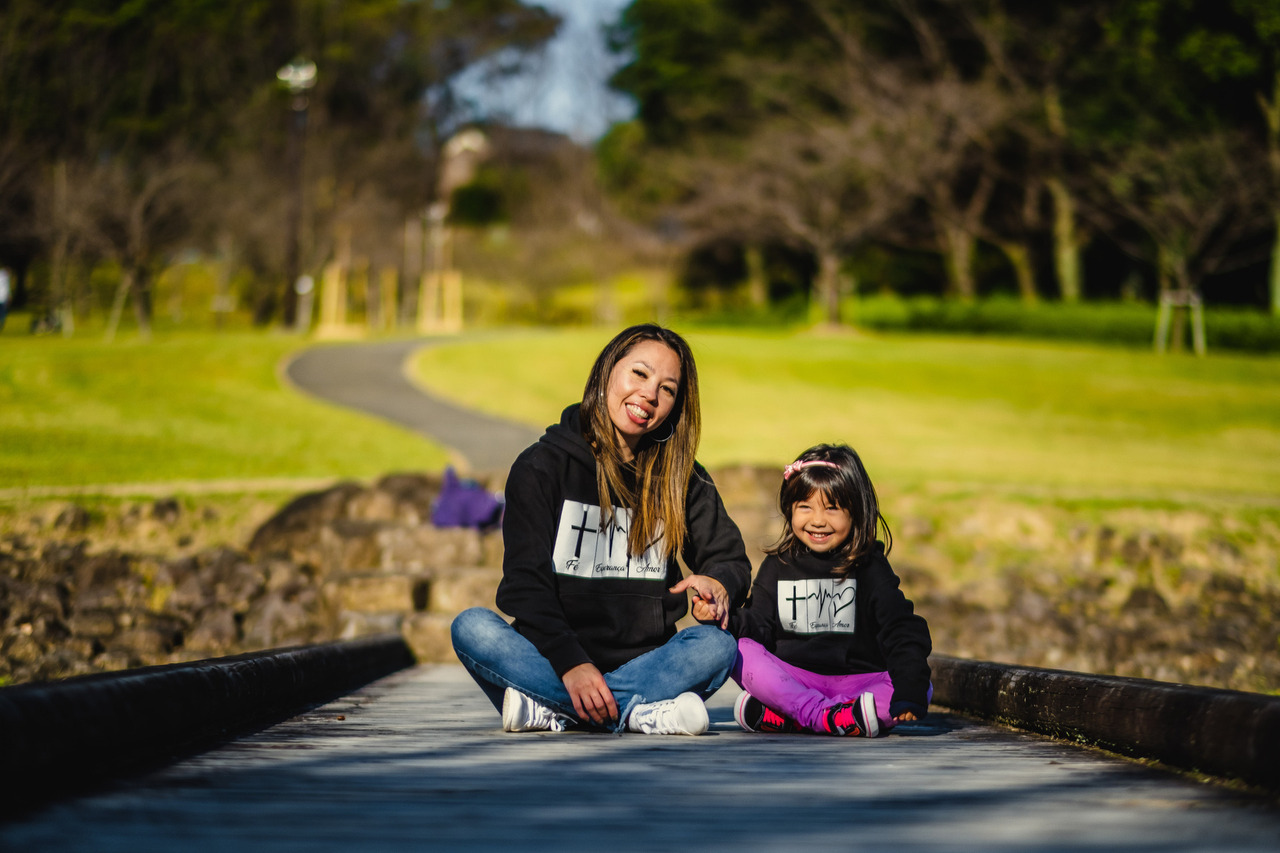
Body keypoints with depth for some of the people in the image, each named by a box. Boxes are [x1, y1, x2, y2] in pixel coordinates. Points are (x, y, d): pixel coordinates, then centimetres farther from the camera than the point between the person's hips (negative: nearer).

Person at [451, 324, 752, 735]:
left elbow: (731, 559, 11)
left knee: (717, 645, -29)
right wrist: (570, 664, -23)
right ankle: (636, 713, -34)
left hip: (644, 661, 2)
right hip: (552, 660, -2)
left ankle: (550, 710, -30)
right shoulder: (542, 465, 1)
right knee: (472, 628, -30)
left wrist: (719, 584, -17)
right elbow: (525, 581, -7)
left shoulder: (683, 479, 10)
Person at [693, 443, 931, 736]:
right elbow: (759, 625, 7)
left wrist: (909, 691, -25)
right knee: (740, 649, -23)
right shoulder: (777, 567, 10)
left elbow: (903, 633, -9)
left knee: (923, 688, -29)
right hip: (792, 676, 1)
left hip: (859, 679, -1)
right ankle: (830, 716, -37)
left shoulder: (870, 569, 1)